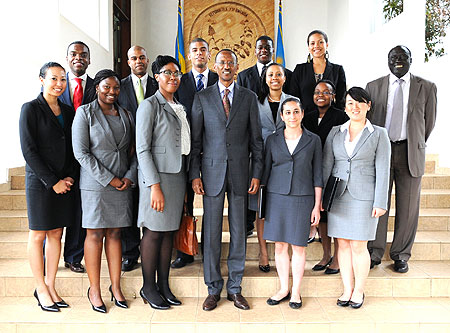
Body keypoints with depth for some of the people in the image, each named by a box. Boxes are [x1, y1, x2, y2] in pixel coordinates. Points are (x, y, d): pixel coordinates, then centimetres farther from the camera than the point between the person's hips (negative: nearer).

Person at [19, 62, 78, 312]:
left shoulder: (67, 111, 11)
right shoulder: (31, 109, -5)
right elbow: (28, 150, -11)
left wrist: (70, 177, -2)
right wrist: (52, 182, -14)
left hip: (64, 182, 5)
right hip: (40, 182, -5)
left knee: (56, 234, 9)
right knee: (38, 235, 5)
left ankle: (51, 286, 20)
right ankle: (41, 289, 17)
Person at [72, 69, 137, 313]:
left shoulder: (125, 115, 12)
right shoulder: (85, 113, -2)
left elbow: (133, 151, 12)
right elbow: (81, 153, -9)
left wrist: (130, 176, -4)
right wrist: (109, 179, -13)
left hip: (123, 183, 4)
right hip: (95, 183, -4)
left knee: (115, 233, 10)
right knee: (95, 235, 3)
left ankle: (116, 287, 20)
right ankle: (94, 290, 16)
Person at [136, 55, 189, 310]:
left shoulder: (179, 108, 16)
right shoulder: (149, 106, -5)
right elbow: (143, 149, -11)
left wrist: (186, 184, 13)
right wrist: (155, 186, -18)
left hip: (178, 175, 7)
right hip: (157, 175, -7)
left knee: (169, 231, 10)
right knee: (154, 231, 0)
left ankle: (164, 285, 21)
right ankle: (148, 288, 15)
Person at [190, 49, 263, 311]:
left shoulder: (249, 97, 7)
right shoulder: (202, 98, 6)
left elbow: (256, 139, 6)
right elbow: (195, 140, 4)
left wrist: (257, 174, 0)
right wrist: (194, 175, -2)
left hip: (240, 173, 1)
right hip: (212, 173, 0)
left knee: (239, 232, 7)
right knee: (212, 233, 5)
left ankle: (235, 288, 22)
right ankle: (213, 289, 20)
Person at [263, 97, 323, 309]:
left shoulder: (313, 140, 3)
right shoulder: (273, 140, 6)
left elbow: (317, 175, 4)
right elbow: (265, 170, 9)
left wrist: (317, 205, 0)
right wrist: (262, 202, 5)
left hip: (302, 198, -1)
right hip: (277, 197, 1)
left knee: (298, 246, 4)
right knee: (280, 245, 7)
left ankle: (296, 291, 20)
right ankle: (283, 289, 23)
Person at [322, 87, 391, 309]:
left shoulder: (378, 134, 3)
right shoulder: (335, 133, 9)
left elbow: (382, 170, -1)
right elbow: (326, 166, 8)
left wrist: (380, 202, -7)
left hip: (363, 197, -3)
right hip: (338, 197, 3)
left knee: (358, 246, 1)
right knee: (343, 244, 8)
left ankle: (359, 291, 19)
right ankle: (347, 289, 21)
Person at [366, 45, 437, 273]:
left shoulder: (426, 88, 6)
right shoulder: (374, 87, 8)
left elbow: (429, 121, 12)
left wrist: (416, 146, 15)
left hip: (410, 153, 0)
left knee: (408, 207, 5)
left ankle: (401, 255, 19)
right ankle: (375, 253, 15)